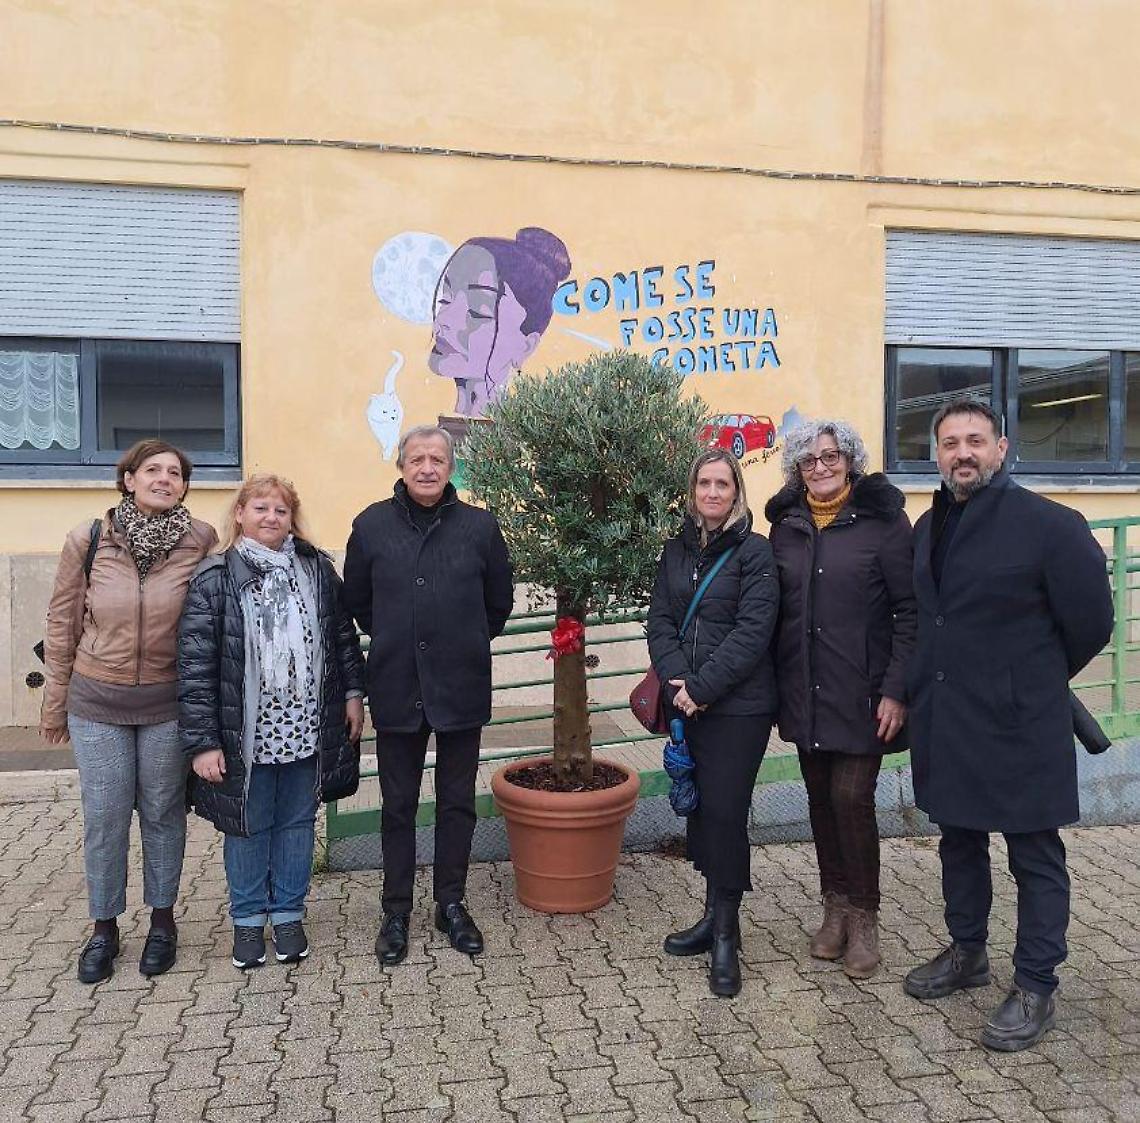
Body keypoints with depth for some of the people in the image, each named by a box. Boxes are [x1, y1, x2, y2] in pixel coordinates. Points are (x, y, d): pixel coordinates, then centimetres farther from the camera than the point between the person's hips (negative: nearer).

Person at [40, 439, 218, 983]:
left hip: (167, 703, -1)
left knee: (162, 813, 12)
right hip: (96, 701, 1)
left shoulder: (201, 542, -8)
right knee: (104, 817, 8)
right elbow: (62, 624, 3)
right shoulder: (87, 540, -5)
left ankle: (162, 919, 30)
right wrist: (55, 704, 7)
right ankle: (104, 927, 27)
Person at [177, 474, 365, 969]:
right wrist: (202, 741, -14)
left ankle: (288, 915, 32)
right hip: (246, 734, -3)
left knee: (297, 823, 15)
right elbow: (195, 664, -11)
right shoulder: (213, 579, -9)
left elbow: (343, 634, 11)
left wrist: (353, 693, 6)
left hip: (306, 729, 3)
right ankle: (248, 919, 31)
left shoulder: (316, 568, 3)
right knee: (248, 826, 13)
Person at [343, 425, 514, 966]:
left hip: (461, 689, 0)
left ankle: (451, 904, 28)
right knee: (397, 807, 11)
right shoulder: (371, 525, -2)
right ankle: (396, 911, 25)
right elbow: (356, 599, 11)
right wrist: (394, 641, 10)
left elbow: (499, 601, 9)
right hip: (396, 690, 0)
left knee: (457, 802, 12)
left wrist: (466, 644, 9)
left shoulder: (480, 526, -3)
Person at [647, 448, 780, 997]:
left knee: (725, 811, -4)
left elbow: (752, 631, -14)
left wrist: (701, 687, -17)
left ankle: (726, 934, 10)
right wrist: (677, 679, -10)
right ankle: (714, 915, 26)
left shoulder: (754, 551, -6)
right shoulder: (677, 550, 10)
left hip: (738, 705, -5)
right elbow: (660, 620, 6)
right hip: (688, 702, 5)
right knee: (700, 806, 11)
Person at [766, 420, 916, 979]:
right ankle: (835, 906, 27)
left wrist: (896, 690, -13)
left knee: (851, 797, -5)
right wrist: (775, 687, 5)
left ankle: (863, 917, 14)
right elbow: (775, 610, 10)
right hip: (803, 694, 4)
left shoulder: (882, 519, -5)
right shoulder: (786, 526, 8)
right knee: (820, 797, 11)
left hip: (860, 695, -4)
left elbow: (909, 610, -7)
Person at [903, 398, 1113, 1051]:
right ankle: (968, 954, 38)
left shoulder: (1049, 525, -14)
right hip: (944, 721, 7)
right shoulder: (928, 527, 7)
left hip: (1019, 723, -7)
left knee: (1035, 857, 6)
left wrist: (1037, 680, 4)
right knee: (960, 842, 20)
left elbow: (1090, 622, -8)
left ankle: (1035, 990, 20)